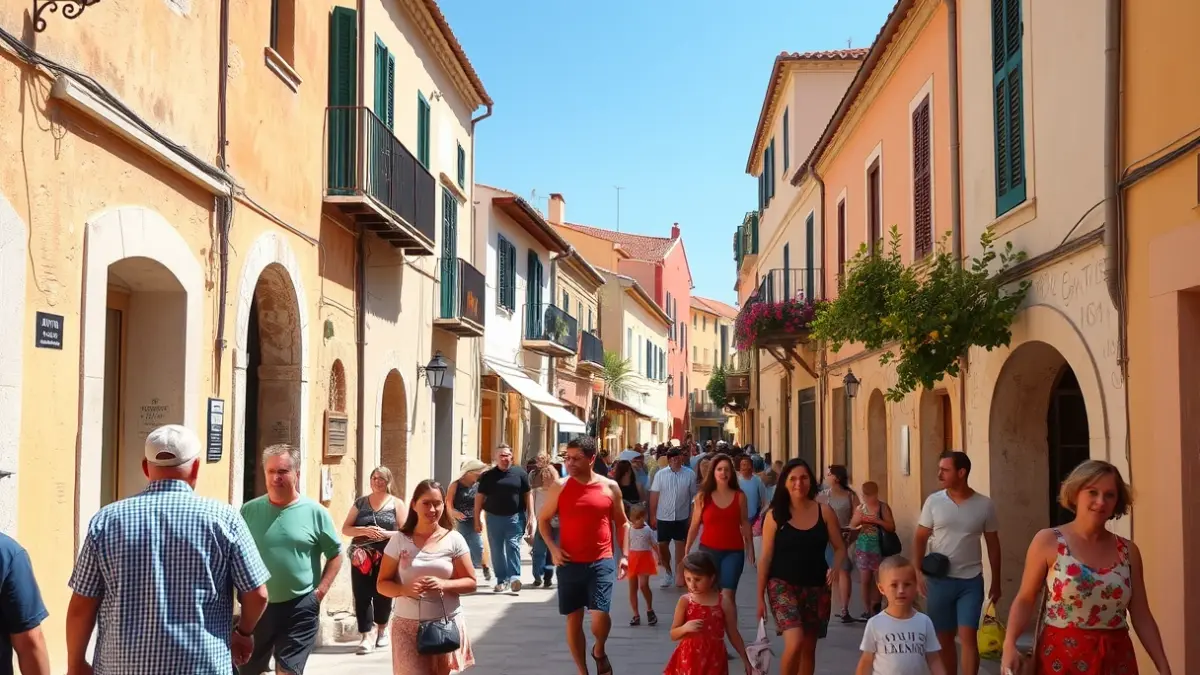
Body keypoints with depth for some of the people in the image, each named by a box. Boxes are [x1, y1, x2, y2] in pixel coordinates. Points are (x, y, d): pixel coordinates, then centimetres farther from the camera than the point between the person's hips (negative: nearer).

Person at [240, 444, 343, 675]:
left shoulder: (315, 512, -4)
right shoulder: (249, 511, 0)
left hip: (300, 608, -2)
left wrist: (320, 591, -6)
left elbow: (335, 554, 3)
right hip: (257, 605, 3)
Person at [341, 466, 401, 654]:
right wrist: (364, 531, -13)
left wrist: (386, 534, -17)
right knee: (362, 595, -6)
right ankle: (366, 636, -3)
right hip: (362, 557, 1)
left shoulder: (395, 504, 4)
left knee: (383, 594, 7)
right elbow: (345, 529, 5)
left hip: (386, 557, -1)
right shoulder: (360, 502, 8)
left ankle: (382, 629, 31)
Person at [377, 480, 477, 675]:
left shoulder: (454, 540, -1)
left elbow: (470, 582, 1)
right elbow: (382, 584, 2)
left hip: (447, 625, 0)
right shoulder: (399, 540, 0)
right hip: (408, 626, 0)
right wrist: (405, 589, -18)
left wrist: (443, 584, -17)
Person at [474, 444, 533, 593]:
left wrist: (530, 517, 0)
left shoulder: (520, 473, 2)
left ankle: (514, 577, -16)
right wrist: (477, 519, 2)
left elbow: (528, 495, 4)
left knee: (513, 546, -13)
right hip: (494, 517, 2)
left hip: (515, 517, -2)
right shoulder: (488, 475, 5)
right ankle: (502, 580, 11)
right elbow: (480, 497, 6)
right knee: (497, 550, 5)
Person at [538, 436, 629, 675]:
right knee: (573, 618, 7)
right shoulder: (560, 487, -2)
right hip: (570, 563, 1)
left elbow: (622, 523, 11)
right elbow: (543, 519, 9)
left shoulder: (610, 487, -1)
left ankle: (599, 651, 18)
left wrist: (624, 555, 2)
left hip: (601, 562, -1)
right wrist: (553, 548, -4)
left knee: (600, 614, -15)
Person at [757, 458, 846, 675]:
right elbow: (766, 558, -1)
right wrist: (760, 596, -1)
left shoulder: (824, 511, 0)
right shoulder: (775, 515, -5)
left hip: (816, 587, 3)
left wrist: (835, 568, -16)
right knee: (795, 642, -21)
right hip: (783, 584, -3)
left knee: (808, 647, 11)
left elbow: (840, 548, 6)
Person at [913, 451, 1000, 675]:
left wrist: (996, 581, 8)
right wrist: (919, 571, -9)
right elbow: (920, 538, 3)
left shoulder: (984, 505, -2)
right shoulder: (933, 501, -1)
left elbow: (993, 543, 7)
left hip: (971, 581, -1)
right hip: (939, 579, 1)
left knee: (967, 636, -6)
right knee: (944, 637, 10)